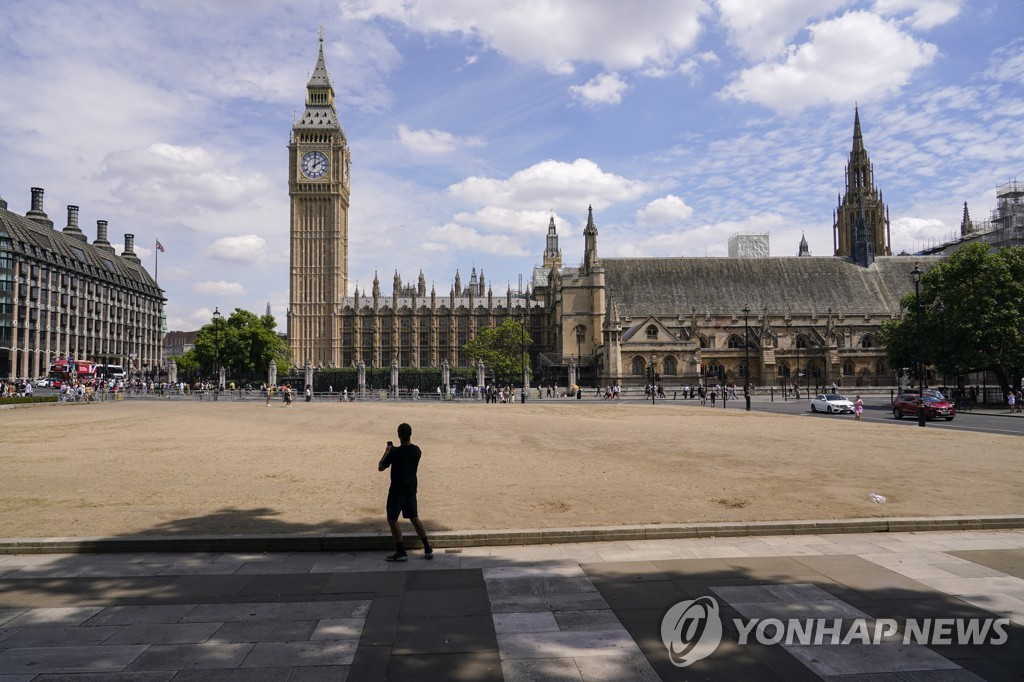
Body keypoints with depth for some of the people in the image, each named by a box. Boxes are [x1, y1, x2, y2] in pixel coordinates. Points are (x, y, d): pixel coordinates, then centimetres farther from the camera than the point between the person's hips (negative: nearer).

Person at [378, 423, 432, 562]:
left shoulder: (395, 452, -19)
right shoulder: (416, 450, -1)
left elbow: (380, 467, -8)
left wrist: (386, 452, 5)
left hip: (397, 490, -6)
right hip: (411, 489, 6)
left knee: (392, 519, 6)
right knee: (414, 518, 16)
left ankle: (401, 552, 6)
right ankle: (428, 549, 15)